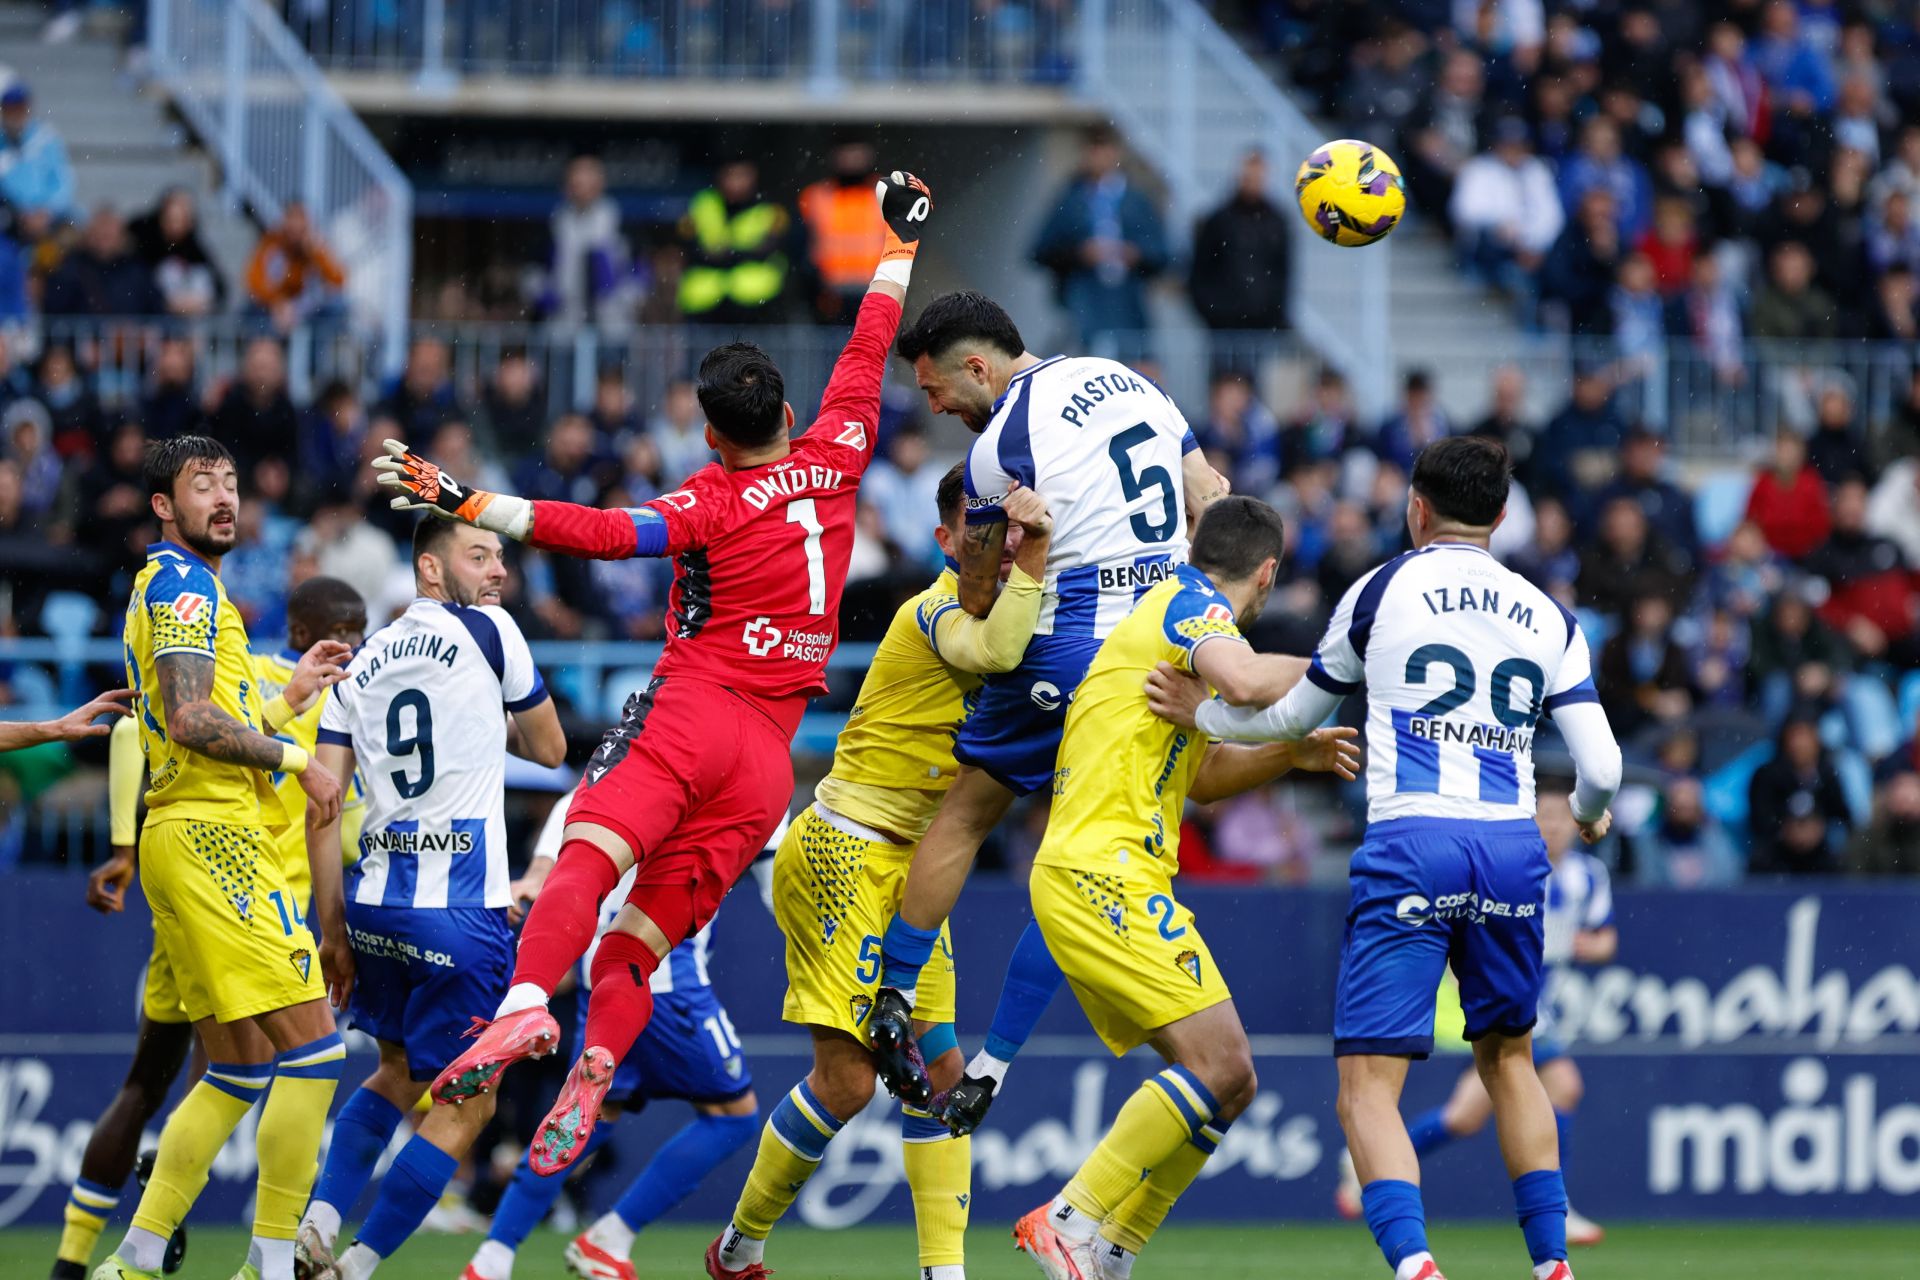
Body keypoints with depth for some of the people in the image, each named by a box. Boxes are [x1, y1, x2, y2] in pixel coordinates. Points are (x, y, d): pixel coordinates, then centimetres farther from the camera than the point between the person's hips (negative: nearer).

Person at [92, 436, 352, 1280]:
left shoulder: (171, 586, 23)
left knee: (238, 1067, 12)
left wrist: (289, 697, 21)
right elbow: (189, 720, -19)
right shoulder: (181, 581, -8)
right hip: (212, 835, -10)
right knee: (313, 1048, -12)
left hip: (179, 837, 10)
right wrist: (296, 758, -10)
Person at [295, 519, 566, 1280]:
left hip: (374, 899, 6)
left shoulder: (363, 663, 13)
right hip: (457, 908, -6)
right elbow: (549, 749, 9)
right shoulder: (488, 631, -2)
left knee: (397, 1075, 26)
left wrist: (332, 923, 14)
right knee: (463, 1106, 3)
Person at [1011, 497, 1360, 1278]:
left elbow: (1198, 774, 35)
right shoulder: (1192, 604, -4)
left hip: (1085, 882, 10)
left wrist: (1294, 753, 23)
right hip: (1104, 872, -10)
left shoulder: (1176, 604, 26)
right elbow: (1244, 681, -27)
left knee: (1226, 1083, 7)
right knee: (1218, 1065, -18)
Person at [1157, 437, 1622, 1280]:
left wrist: (1200, 715, 40)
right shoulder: (1547, 618, 14)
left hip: (1409, 840, -3)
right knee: (1508, 1058, 23)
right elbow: (1600, 767, 9)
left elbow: (1294, 714, 22)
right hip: (1512, 846, 3)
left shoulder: (1383, 590, 9)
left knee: (1368, 1084, -5)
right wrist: (1589, 814, 33)